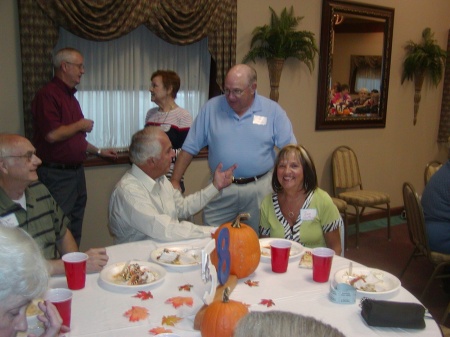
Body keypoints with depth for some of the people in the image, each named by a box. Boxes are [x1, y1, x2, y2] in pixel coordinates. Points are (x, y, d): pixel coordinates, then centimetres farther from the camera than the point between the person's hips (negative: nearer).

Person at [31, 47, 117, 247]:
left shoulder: (70, 96, 17)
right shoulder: (47, 95, -12)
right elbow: (52, 135, -23)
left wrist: (99, 151, 23)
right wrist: (80, 125, -9)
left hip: (76, 170, 9)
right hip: (56, 173, -9)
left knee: (75, 230, 15)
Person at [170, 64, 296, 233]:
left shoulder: (272, 110, -1)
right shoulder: (211, 108, 1)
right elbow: (189, 148, 3)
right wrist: (175, 181, -3)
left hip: (259, 189, 0)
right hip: (220, 190, 1)